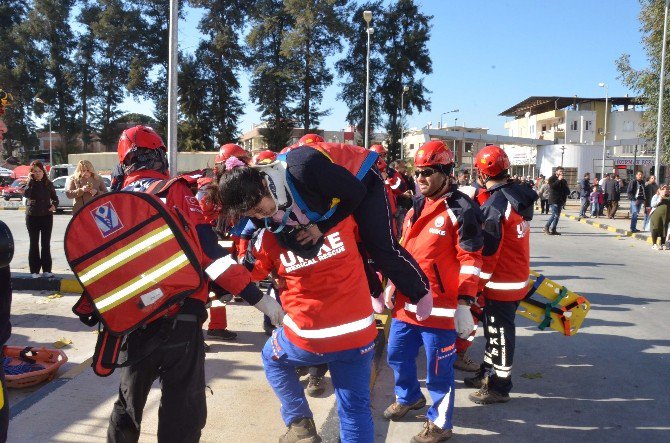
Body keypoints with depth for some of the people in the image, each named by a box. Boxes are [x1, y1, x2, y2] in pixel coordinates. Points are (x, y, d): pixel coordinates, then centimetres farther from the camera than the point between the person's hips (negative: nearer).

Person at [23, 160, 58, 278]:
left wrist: (54, 205, -4)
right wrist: (31, 180, -20)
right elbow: (26, 194, -22)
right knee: (34, 244, 3)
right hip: (32, 216, -2)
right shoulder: (30, 183, -2)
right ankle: (34, 270, 7)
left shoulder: (48, 184, 5)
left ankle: (46, 270, 11)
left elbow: (55, 197, 16)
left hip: (47, 216, 2)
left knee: (46, 244, 5)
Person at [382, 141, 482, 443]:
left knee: (438, 368, 6)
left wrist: (464, 305, -17)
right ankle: (409, 397, 46)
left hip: (439, 305, -8)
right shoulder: (416, 207, 12)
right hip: (407, 301, 8)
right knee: (397, 355, 21)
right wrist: (391, 287, 20)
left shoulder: (460, 209, -12)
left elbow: (470, 260, -14)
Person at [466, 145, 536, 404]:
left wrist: (477, 284, -14)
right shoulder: (518, 197, 4)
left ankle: (499, 386, 18)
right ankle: (488, 372, 36)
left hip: (501, 283, -9)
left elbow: (487, 252, -21)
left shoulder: (492, 206, -23)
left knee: (500, 333, 4)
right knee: (494, 328, 21)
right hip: (518, 277, 9)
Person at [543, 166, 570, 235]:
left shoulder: (563, 180, 18)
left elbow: (567, 191, 22)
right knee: (555, 215, -15)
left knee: (557, 215, 5)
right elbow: (552, 186, -19)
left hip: (560, 200, 7)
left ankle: (553, 230, 9)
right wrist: (558, 180, -16)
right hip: (553, 200, -7)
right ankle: (546, 227, -4)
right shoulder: (552, 179, 1)